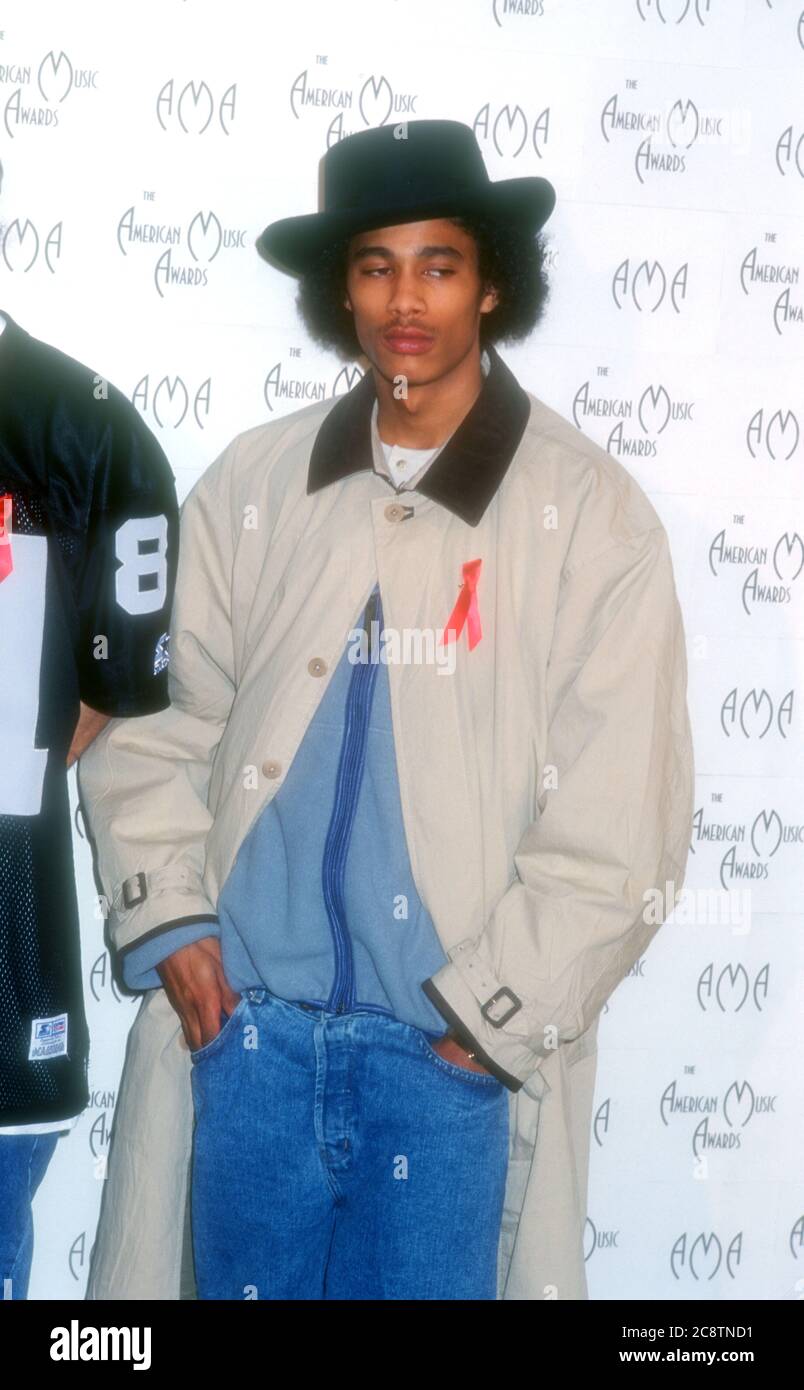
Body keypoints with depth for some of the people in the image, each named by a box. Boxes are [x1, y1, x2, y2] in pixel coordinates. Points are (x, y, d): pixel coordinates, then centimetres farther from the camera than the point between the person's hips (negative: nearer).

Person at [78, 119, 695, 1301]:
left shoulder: (591, 512, -5)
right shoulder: (250, 486, 4)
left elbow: (618, 821, -7)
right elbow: (156, 722, 9)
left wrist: (493, 1012, -8)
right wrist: (168, 918, -1)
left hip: (456, 1051, -2)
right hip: (247, 1024, 3)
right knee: (250, 1281, 16)